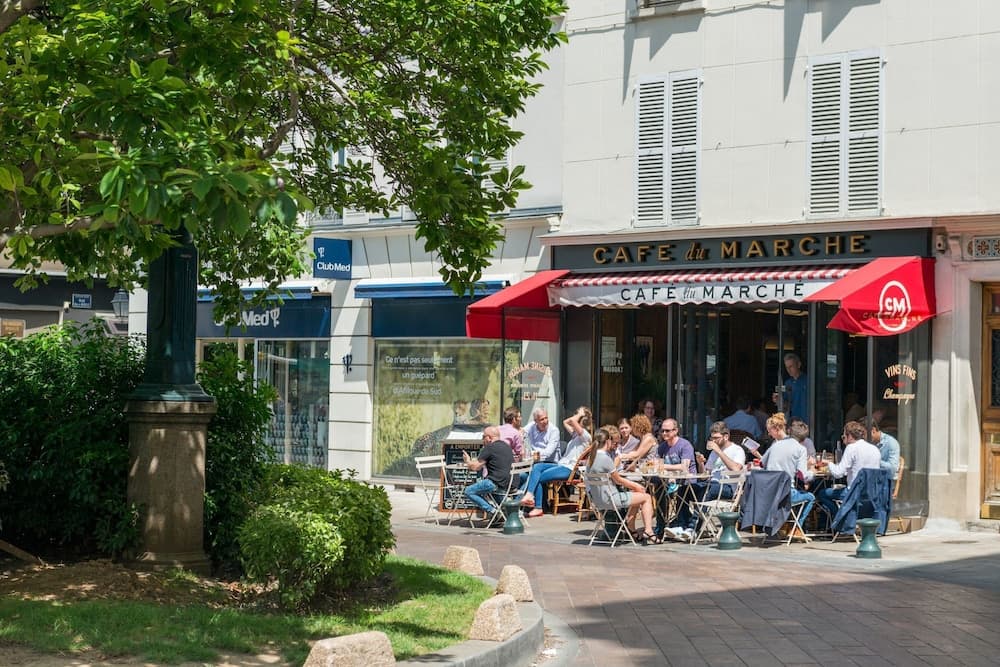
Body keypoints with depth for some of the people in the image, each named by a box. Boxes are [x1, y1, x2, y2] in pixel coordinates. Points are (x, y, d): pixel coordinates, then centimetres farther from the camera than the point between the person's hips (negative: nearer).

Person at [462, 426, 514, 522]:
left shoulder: (489, 448, -8)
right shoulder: (507, 446, 18)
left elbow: (475, 467, -7)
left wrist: (468, 461, 15)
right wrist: (476, 460, 32)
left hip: (498, 484, -9)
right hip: (511, 484, 9)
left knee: (469, 491, 2)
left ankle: (491, 510, -9)